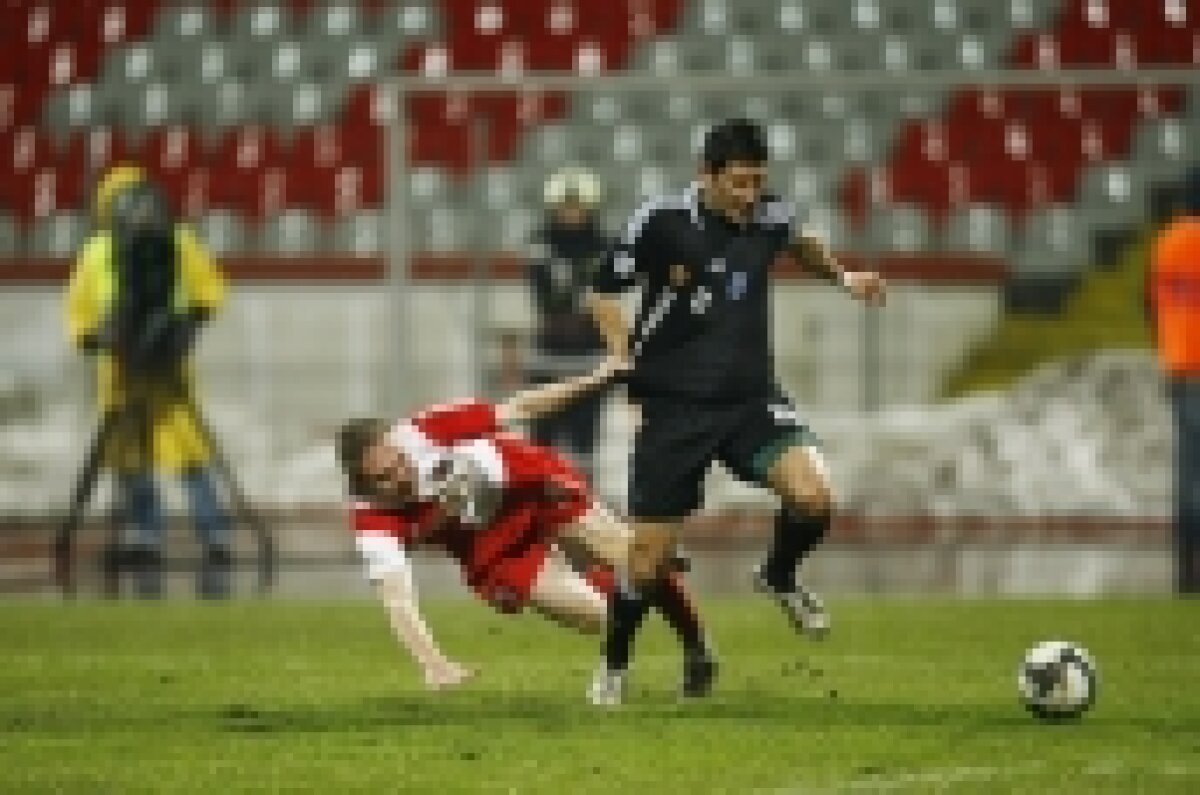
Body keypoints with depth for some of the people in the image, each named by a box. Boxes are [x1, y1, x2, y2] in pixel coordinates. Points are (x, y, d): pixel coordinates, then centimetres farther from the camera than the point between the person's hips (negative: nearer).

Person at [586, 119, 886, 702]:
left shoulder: (770, 218, -2)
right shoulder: (661, 222, -13)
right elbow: (603, 292, 0)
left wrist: (842, 276, 20)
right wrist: (625, 359, -9)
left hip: (752, 399, 3)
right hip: (674, 408, -3)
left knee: (813, 499, -22)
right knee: (649, 556, -1)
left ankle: (779, 578, 12)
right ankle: (614, 669, 23)